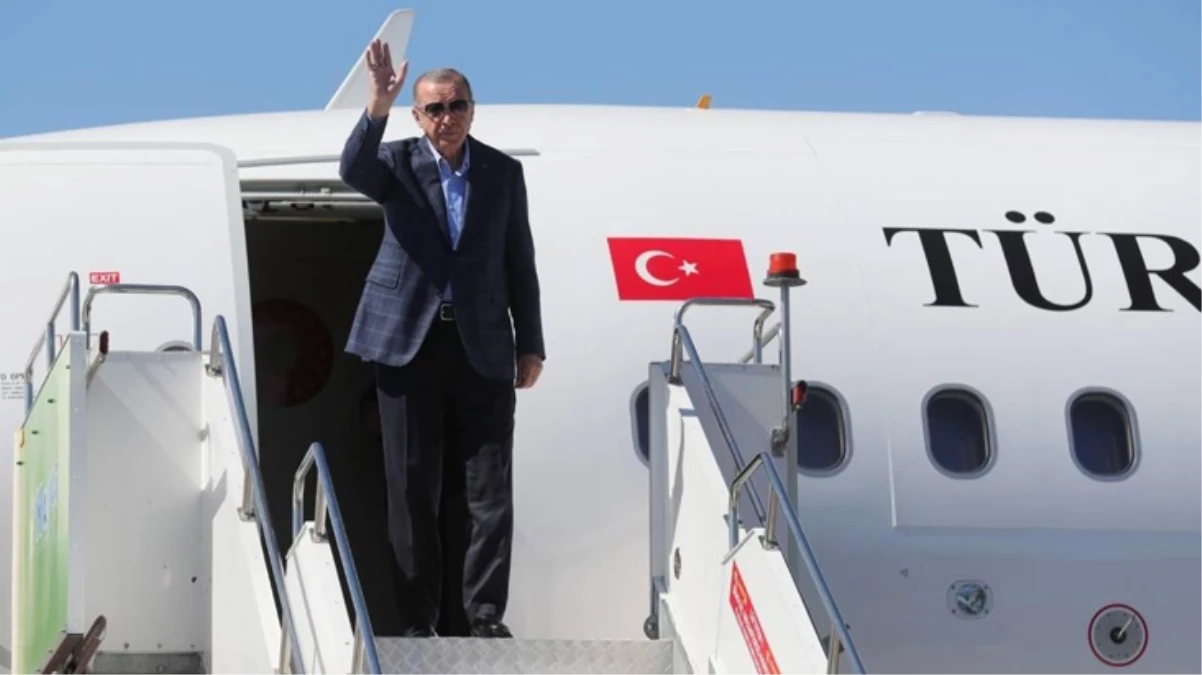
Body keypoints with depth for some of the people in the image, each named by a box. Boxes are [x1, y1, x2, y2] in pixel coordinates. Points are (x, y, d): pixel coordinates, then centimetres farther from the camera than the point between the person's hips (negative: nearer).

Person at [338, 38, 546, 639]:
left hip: (483, 345, 1)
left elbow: (519, 263, 9)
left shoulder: (503, 172, 6)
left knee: (490, 487, -1)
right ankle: (418, 618, 12)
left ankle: (485, 613, 6)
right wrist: (377, 105, -37)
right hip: (408, 341, -1)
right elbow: (352, 170, -22)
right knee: (412, 487, 4)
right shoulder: (398, 163, 1)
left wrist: (531, 344, 7)